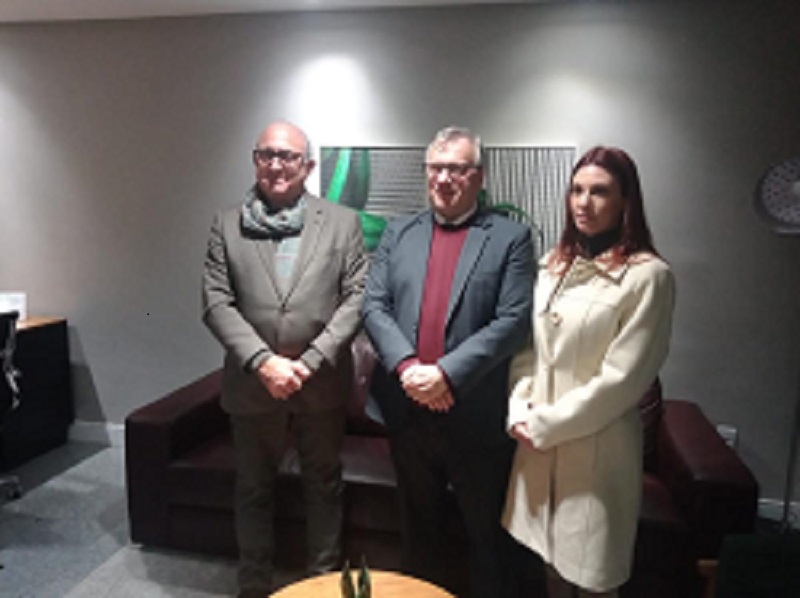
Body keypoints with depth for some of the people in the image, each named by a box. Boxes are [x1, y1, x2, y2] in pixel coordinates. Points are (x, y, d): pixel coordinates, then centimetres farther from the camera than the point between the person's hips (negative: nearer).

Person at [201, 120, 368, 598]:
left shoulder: (343, 223, 0)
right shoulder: (227, 226, 2)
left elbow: (357, 299, -6)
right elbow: (216, 303, -4)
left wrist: (310, 362, -14)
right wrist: (263, 361, -16)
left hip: (323, 382, 0)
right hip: (252, 382, 1)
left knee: (325, 486, 15)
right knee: (254, 490, 16)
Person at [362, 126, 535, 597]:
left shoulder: (511, 237, -4)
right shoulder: (399, 232, 8)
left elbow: (514, 320, -13)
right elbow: (374, 305, 0)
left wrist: (447, 373, -20)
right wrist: (406, 366, -15)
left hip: (476, 415, -3)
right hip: (408, 409, 4)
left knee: (486, 535, 15)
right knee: (420, 528, 23)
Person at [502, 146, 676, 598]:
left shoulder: (648, 275, -13)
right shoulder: (554, 264, 7)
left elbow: (622, 378, -15)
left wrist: (546, 425, -12)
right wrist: (520, 412, -3)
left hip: (596, 445, -5)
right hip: (539, 441, 5)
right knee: (553, 560, 18)